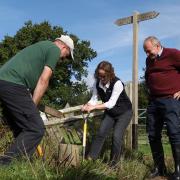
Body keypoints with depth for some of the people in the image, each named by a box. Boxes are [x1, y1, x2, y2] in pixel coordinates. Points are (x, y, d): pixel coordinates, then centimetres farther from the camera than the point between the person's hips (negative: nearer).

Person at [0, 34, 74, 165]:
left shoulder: (41, 46, 31)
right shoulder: (55, 49, 4)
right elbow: (43, 80, -4)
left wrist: (29, 107, 24)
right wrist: (32, 106, 0)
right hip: (13, 85, -10)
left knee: (21, 131, 14)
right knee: (36, 129, -10)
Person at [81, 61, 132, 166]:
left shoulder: (117, 83, -31)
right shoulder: (97, 83, -14)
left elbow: (111, 103, -35)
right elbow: (94, 99, -12)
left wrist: (94, 107, -41)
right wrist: (87, 106, -33)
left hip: (124, 112, -5)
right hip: (110, 112, 5)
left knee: (117, 136, -13)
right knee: (101, 133, -3)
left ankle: (113, 163, 5)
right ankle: (90, 158, 6)